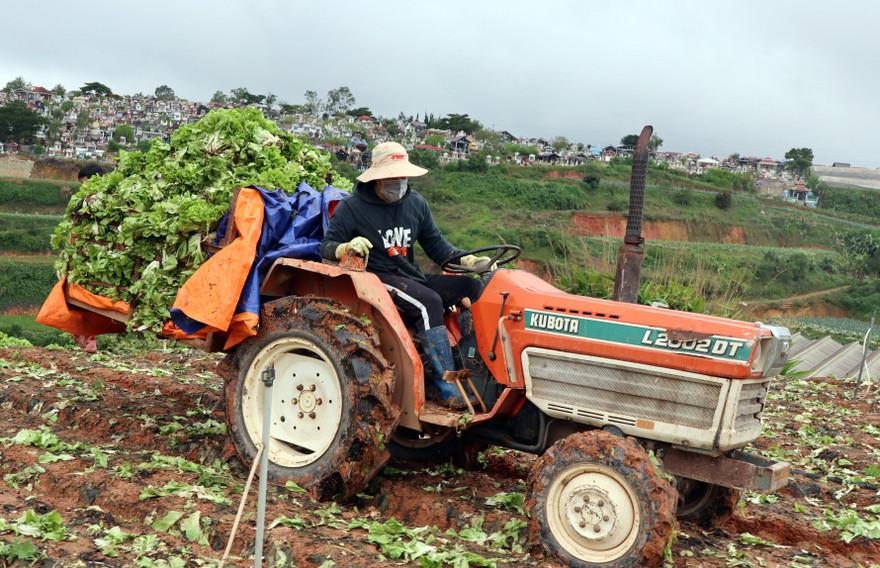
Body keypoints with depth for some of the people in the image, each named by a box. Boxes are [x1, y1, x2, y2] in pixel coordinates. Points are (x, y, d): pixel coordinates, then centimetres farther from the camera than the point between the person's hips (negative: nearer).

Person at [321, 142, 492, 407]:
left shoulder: (416, 203, 12)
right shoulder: (352, 208, -2)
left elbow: (435, 244, 14)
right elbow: (326, 246, -4)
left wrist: (466, 259, -4)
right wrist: (347, 247, -28)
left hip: (412, 278, 6)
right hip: (377, 278, -6)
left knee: (473, 287, -15)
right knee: (429, 302, -34)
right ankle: (448, 388, -34)